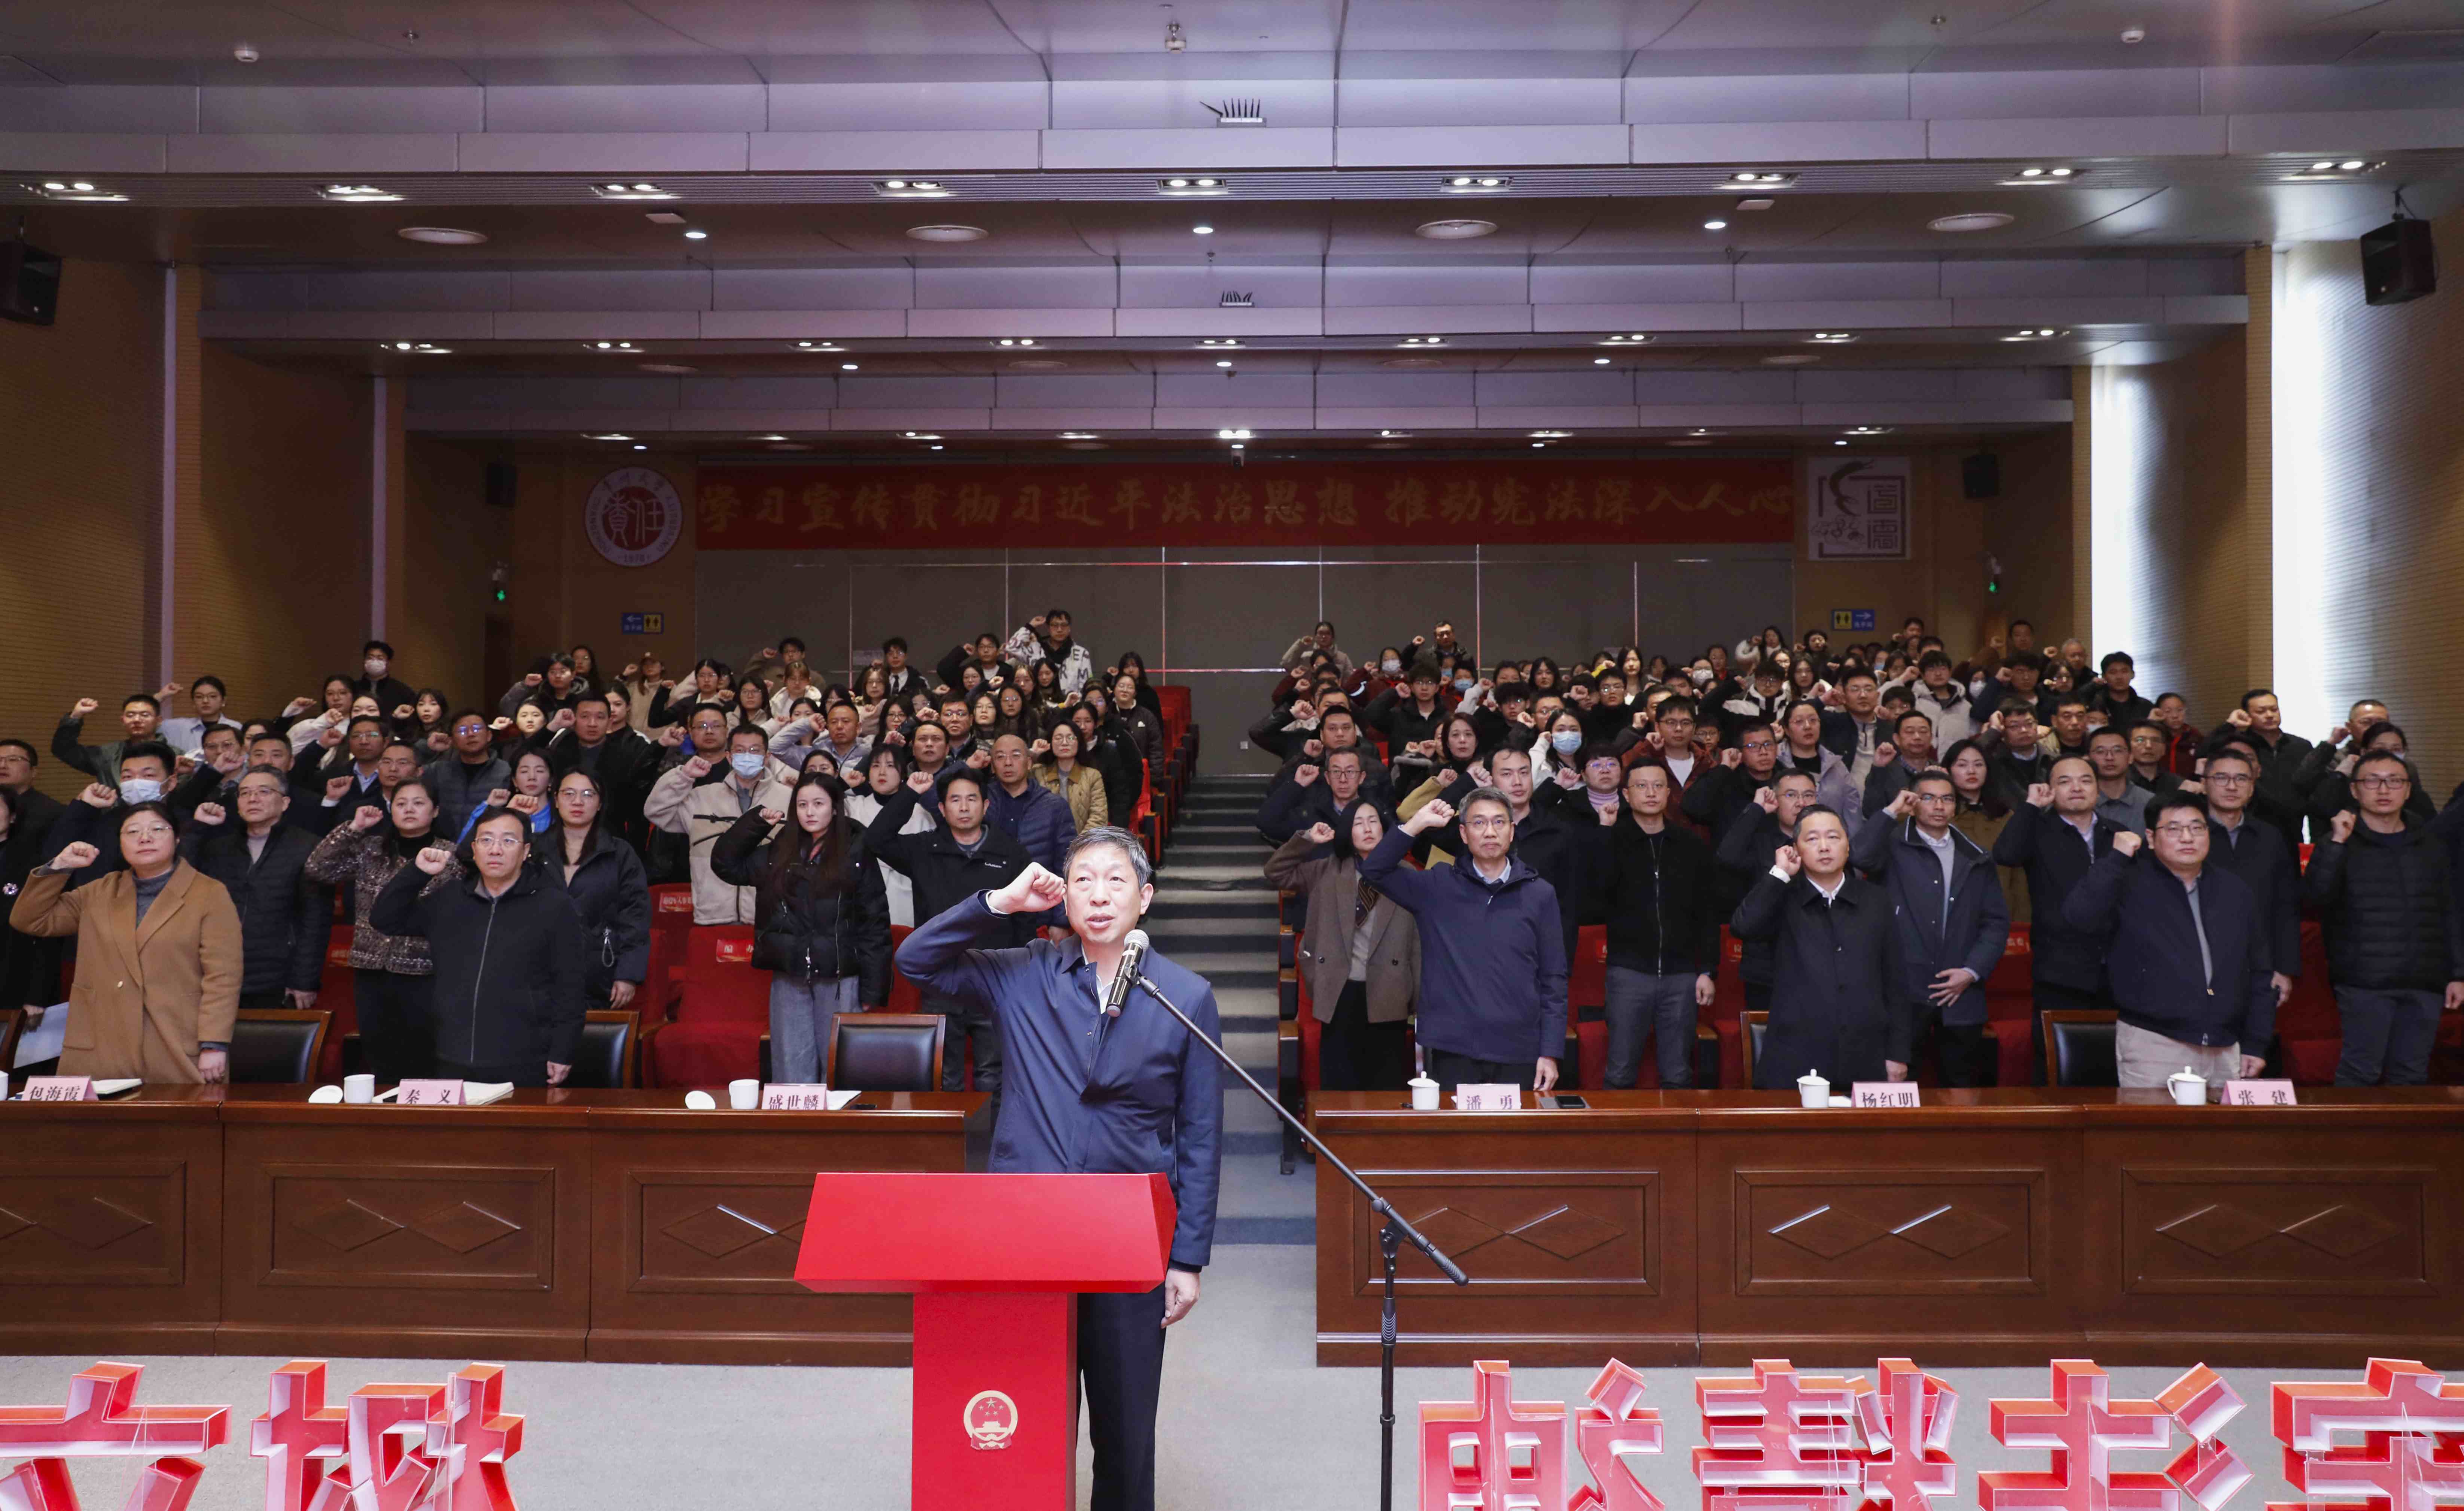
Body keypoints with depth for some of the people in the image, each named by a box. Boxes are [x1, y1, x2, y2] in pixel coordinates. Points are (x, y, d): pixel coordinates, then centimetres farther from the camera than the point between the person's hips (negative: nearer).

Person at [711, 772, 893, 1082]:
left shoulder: (856, 853, -1)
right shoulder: (779, 853, 11)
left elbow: (875, 924, -3)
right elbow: (724, 864, 17)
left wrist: (872, 993, -7)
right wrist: (757, 821, 6)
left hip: (840, 980, -3)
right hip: (789, 979, 4)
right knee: (792, 1074, 6)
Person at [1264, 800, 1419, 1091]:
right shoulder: (1327, 871, 7)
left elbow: (1418, 940, 1)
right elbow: (1276, 872, 6)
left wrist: (1420, 1000, -2)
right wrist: (1307, 840, -7)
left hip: (1386, 997, -1)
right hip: (1340, 994, 1)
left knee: (1388, 1088, 5)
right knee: (1339, 1088, 6)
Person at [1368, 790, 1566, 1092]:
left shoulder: (1539, 894, 5)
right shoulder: (1438, 887, 6)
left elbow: (1553, 980, 5)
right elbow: (1375, 870, -1)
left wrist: (1551, 1053, -1)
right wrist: (1419, 823, -8)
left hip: (1519, 1055, 0)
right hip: (1454, 1053, 0)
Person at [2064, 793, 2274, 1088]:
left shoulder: (2234, 891, 13)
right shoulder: (2131, 885, -1)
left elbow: (2257, 974, 16)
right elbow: (2079, 916, -20)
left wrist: (2256, 1045, 10)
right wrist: (2117, 858, -17)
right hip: (2152, 1045, -4)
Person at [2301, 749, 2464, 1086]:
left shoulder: (2430, 844, 15)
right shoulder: (2340, 844, 2)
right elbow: (2316, 897, -14)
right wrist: (2336, 842, -20)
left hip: (2424, 983, 4)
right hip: (2365, 983, -4)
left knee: (2411, 1077, 8)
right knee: (2361, 1073, -7)